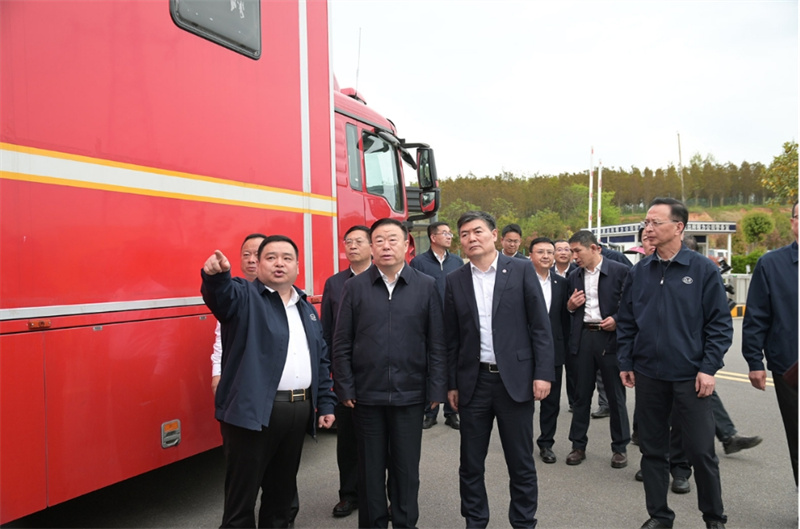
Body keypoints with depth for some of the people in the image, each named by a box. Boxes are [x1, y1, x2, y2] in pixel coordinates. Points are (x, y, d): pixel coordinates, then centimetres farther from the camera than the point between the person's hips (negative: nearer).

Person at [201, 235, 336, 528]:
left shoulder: (306, 308, 14)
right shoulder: (244, 296, -2)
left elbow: (321, 359, 17)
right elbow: (221, 294, -27)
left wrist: (326, 404, 13)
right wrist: (216, 274, -49)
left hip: (299, 411, 6)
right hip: (253, 412, -5)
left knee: (282, 491, 18)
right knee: (241, 496, 4)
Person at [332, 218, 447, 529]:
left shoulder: (426, 286, 0)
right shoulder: (355, 287, 1)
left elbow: (436, 343, 0)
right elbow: (341, 344, 1)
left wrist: (436, 388, -3)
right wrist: (345, 389, -3)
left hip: (409, 395, 0)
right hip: (367, 395, 1)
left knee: (406, 466, 12)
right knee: (370, 466, 13)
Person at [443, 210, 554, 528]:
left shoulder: (521, 270, -1)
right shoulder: (455, 281, 5)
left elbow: (540, 326, -3)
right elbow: (451, 338, 7)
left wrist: (543, 373, -8)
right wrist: (452, 384, 6)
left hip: (515, 379, -2)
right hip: (473, 382, 2)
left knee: (521, 462, 9)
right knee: (471, 464, 11)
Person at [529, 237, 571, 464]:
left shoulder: (561, 283, 6)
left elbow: (565, 317, 10)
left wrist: (566, 347, 7)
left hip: (554, 349, 4)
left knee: (552, 400, 11)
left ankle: (546, 443, 26)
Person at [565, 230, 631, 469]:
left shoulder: (619, 271, -4)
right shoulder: (574, 277, 11)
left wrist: (617, 320, -14)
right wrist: (570, 306, -3)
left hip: (610, 337, -4)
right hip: (582, 338, 4)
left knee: (616, 395, 7)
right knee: (581, 394, 10)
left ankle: (620, 447, 21)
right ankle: (578, 445, 21)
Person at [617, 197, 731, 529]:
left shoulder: (703, 269, -5)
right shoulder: (639, 272, 4)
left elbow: (720, 323, -5)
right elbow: (626, 322, 10)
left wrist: (708, 368, -10)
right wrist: (625, 363, 5)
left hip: (690, 376, -3)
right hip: (648, 376, 3)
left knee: (701, 450, 4)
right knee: (652, 449, 12)